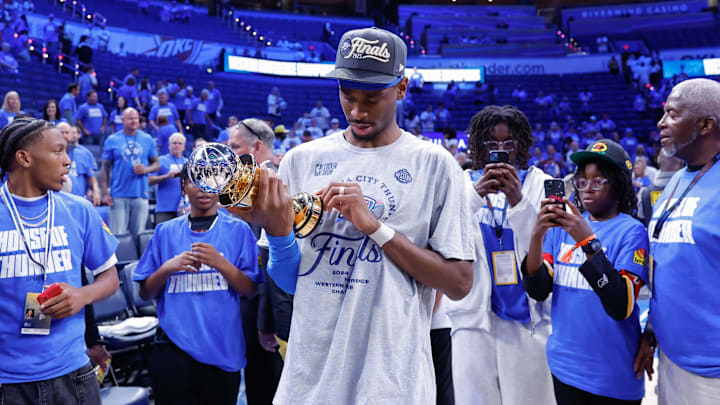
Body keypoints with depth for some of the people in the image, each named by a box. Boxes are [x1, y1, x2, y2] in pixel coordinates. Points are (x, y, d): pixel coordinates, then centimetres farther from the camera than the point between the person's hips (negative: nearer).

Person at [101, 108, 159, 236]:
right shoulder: (112, 140, 4)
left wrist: (146, 169, -10)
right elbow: (105, 168, 3)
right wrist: (105, 193, -5)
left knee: (138, 234, 7)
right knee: (118, 235, -3)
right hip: (119, 195, -2)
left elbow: (156, 164, 12)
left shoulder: (148, 139, 9)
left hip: (141, 194, 2)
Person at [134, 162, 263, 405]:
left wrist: (220, 263, -18)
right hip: (173, 349, 1)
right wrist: (168, 268, -11)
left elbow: (250, 290, -2)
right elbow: (145, 293, 7)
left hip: (223, 350, 0)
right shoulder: (165, 232, 7)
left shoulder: (238, 230, 2)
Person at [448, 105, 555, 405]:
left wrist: (518, 200, -21)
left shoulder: (539, 183, 4)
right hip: (475, 314, 0)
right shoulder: (465, 182, 5)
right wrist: (477, 194, -26)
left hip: (527, 314, 0)